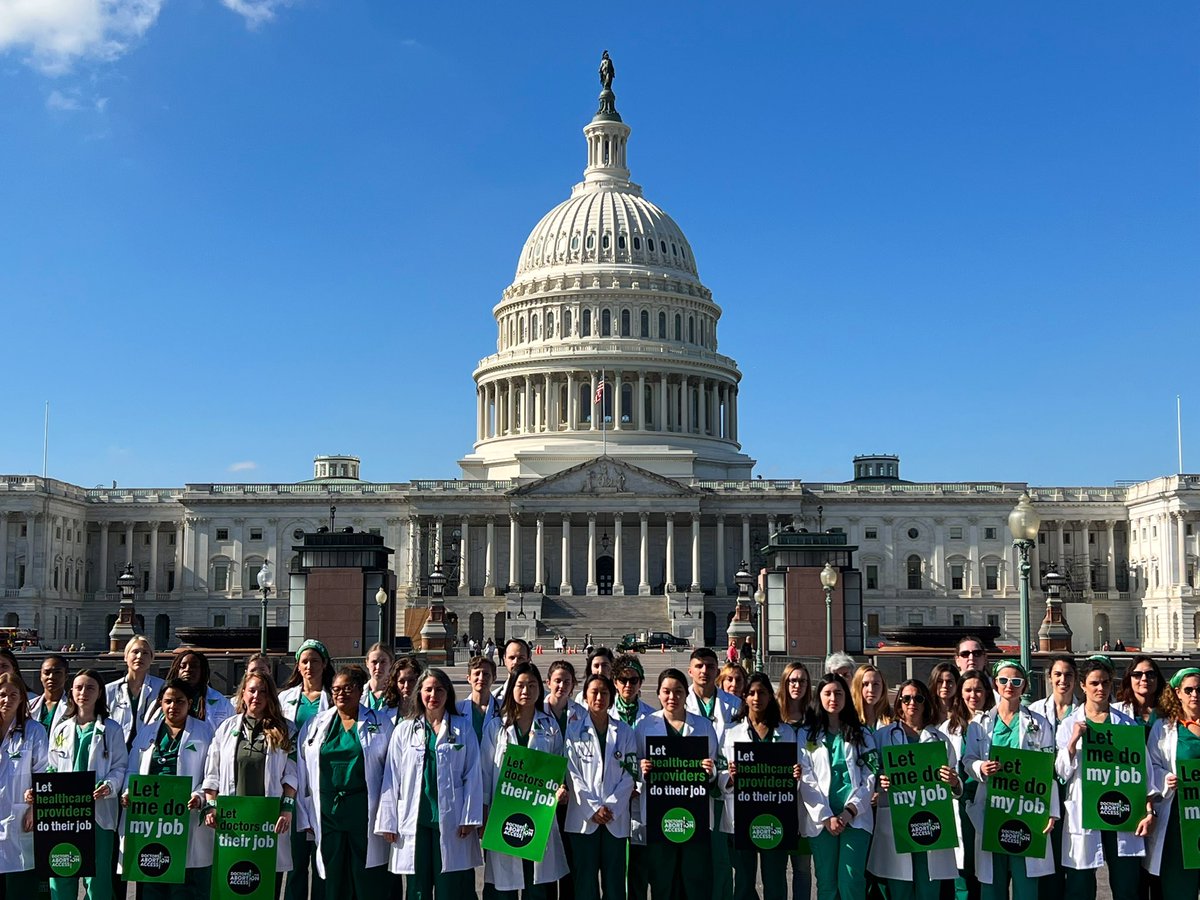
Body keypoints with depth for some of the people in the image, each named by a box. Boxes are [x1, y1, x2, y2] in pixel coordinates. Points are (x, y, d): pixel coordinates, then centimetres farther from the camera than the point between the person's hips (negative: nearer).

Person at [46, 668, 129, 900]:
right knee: (60, 873, 2)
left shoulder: (111, 730, 5)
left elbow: (120, 766, 1)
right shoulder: (61, 730, 14)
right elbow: (51, 767, 13)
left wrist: (109, 786, -18)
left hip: (98, 810, -3)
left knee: (97, 876, -1)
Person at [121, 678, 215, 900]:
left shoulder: (204, 732, 6)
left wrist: (200, 796, -18)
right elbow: (133, 771, 16)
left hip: (187, 818, -4)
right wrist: (128, 793, -3)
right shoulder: (147, 733, 18)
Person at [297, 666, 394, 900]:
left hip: (365, 811, -2)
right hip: (327, 812, 2)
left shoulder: (381, 723, 4)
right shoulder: (315, 725, 10)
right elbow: (302, 772, 10)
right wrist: (304, 815, 5)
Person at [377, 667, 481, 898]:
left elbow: (472, 775, 2)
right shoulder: (404, 730, 9)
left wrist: (469, 818, -5)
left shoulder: (463, 728, 5)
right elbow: (392, 778, 7)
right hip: (414, 821, 1)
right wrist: (388, 822, 2)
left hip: (450, 821, -1)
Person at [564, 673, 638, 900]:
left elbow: (629, 773, 3)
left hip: (616, 819, 1)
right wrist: (593, 808, -10)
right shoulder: (574, 730, 3)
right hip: (583, 818, -1)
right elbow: (572, 774, -2)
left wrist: (611, 807, -8)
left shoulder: (624, 732, 9)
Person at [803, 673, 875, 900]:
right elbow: (807, 781, 2)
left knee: (851, 881, -10)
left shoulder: (861, 735, 13)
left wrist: (850, 810, -9)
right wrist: (826, 817, -9)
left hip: (856, 817, 0)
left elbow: (869, 777, 4)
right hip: (821, 819, 0)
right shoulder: (808, 736, 10)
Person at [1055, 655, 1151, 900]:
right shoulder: (1069, 724, 4)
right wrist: (1073, 741, -14)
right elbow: (1061, 773, 0)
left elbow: (1141, 770, 6)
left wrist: (1149, 811, -1)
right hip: (1083, 813, -1)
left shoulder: (1126, 723, 7)